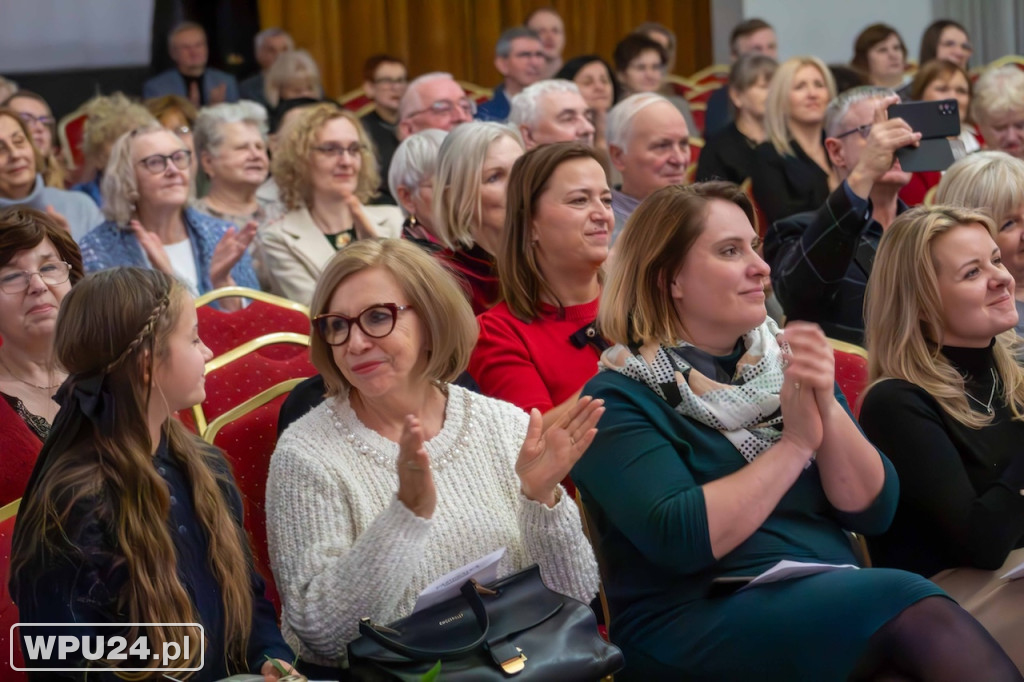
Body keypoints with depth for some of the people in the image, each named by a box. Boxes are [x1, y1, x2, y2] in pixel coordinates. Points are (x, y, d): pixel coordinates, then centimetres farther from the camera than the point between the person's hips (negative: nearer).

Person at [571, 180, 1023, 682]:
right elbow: (679, 538, -19)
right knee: (910, 609, -29)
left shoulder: (787, 360, 13)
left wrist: (829, 410, -9)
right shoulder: (618, 399, -3)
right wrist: (795, 442, -12)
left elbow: (873, 510, 8)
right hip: (696, 627, -5)